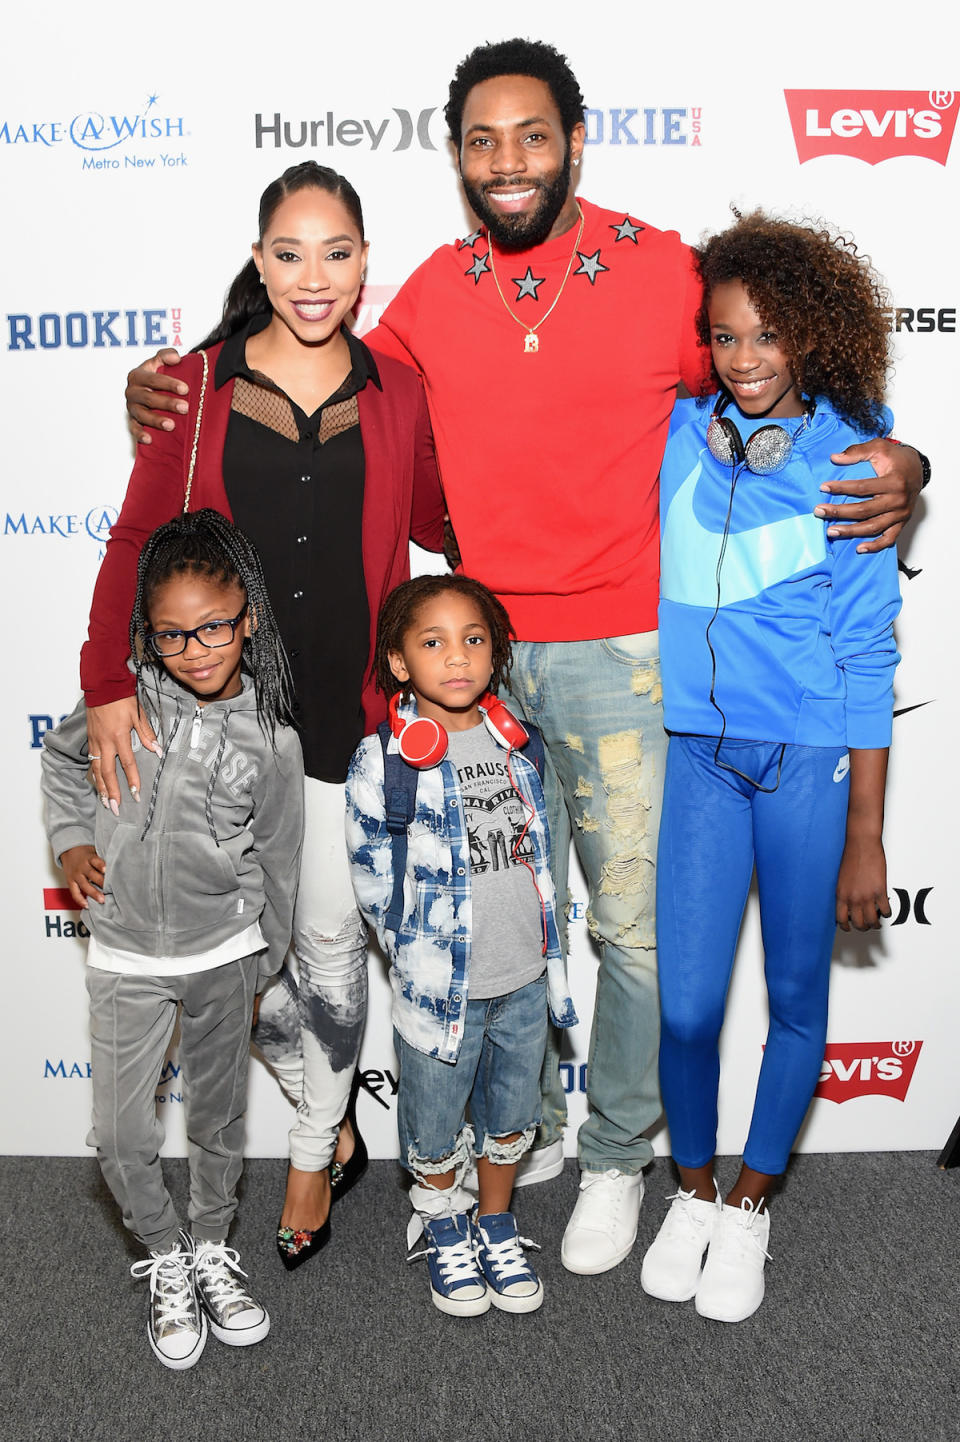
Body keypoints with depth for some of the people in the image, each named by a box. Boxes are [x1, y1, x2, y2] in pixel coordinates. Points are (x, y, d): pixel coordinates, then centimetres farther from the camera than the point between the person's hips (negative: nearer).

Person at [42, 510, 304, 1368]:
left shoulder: (269, 739, -13)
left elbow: (276, 860, -1)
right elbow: (62, 756, 10)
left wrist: (259, 966, 7)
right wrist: (72, 839, -3)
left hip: (222, 955, 0)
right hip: (127, 957, 1)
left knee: (219, 1119, 15)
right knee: (123, 1135, 5)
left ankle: (213, 1249, 40)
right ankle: (166, 1261, 31)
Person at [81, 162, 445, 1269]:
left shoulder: (396, 396, 3)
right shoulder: (199, 387, 0)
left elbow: (443, 524, 14)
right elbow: (136, 542, -1)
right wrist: (107, 685, -10)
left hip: (350, 718, 0)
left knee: (331, 944, 9)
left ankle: (312, 1157, 33)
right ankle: (334, 1121, 35)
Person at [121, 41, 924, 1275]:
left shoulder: (665, 271, -4)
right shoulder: (434, 294, 4)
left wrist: (892, 463, -12)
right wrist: (178, 390, 2)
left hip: (617, 656, -2)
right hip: (480, 657, 3)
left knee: (630, 923, 8)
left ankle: (617, 1156, 31)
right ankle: (528, 1128, 37)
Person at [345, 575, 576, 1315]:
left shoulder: (516, 745, -1)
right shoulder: (383, 761, -16)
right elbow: (373, 879, -8)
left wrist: (542, 949, 11)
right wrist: (420, 952, -4)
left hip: (526, 977, 4)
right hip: (441, 986, -4)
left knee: (511, 1116, 21)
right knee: (435, 1127, 16)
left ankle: (497, 1225, 46)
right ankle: (446, 1233, 44)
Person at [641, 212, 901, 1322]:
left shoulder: (850, 457, -4)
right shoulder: (679, 435, 3)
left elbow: (867, 659, -4)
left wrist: (866, 840, -5)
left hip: (812, 760, -1)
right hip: (698, 750, 2)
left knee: (796, 993, 10)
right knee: (686, 1001, 2)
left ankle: (750, 1201, 33)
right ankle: (693, 1188, 31)